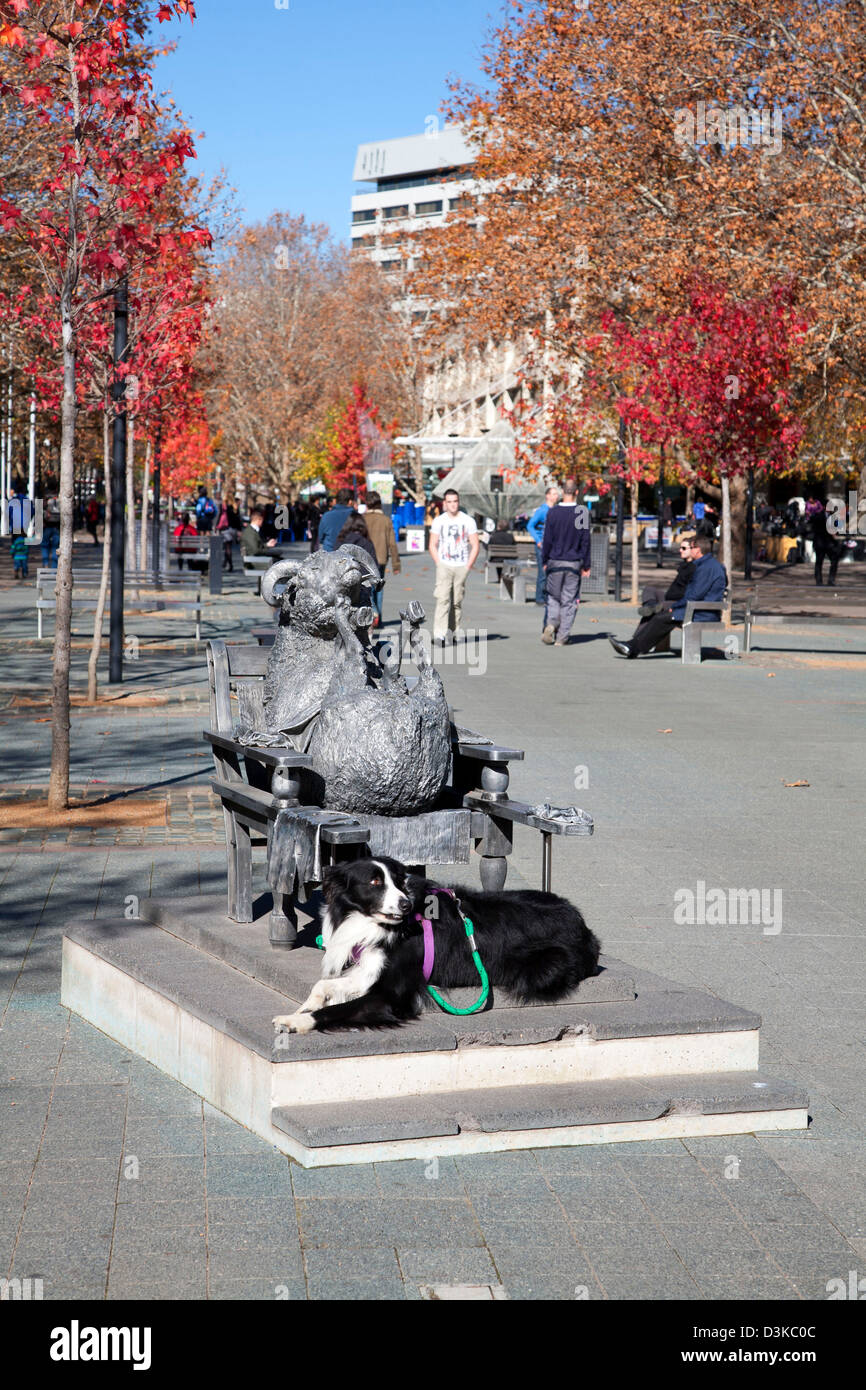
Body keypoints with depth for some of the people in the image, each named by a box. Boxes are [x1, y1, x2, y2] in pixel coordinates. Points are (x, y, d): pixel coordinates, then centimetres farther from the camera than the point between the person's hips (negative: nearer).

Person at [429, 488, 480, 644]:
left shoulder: (468, 521, 4)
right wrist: (439, 565, -3)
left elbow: (475, 546, 5)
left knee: (457, 602, 3)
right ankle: (439, 634, -21)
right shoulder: (438, 521, 6)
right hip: (444, 566, -1)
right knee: (442, 599, -14)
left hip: (462, 567, 1)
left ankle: (453, 632, 15)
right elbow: (433, 545, 9)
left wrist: (468, 566, -3)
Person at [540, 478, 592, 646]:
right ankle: (561, 637, 3)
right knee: (569, 600, 5)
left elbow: (547, 539, -1)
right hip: (574, 563, -1)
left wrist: (544, 561, 10)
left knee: (553, 597, 13)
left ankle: (550, 624, -12)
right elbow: (586, 541, -2)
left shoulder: (553, 512, -4)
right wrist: (586, 565, 5)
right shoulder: (582, 513, -5)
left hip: (555, 562, 1)